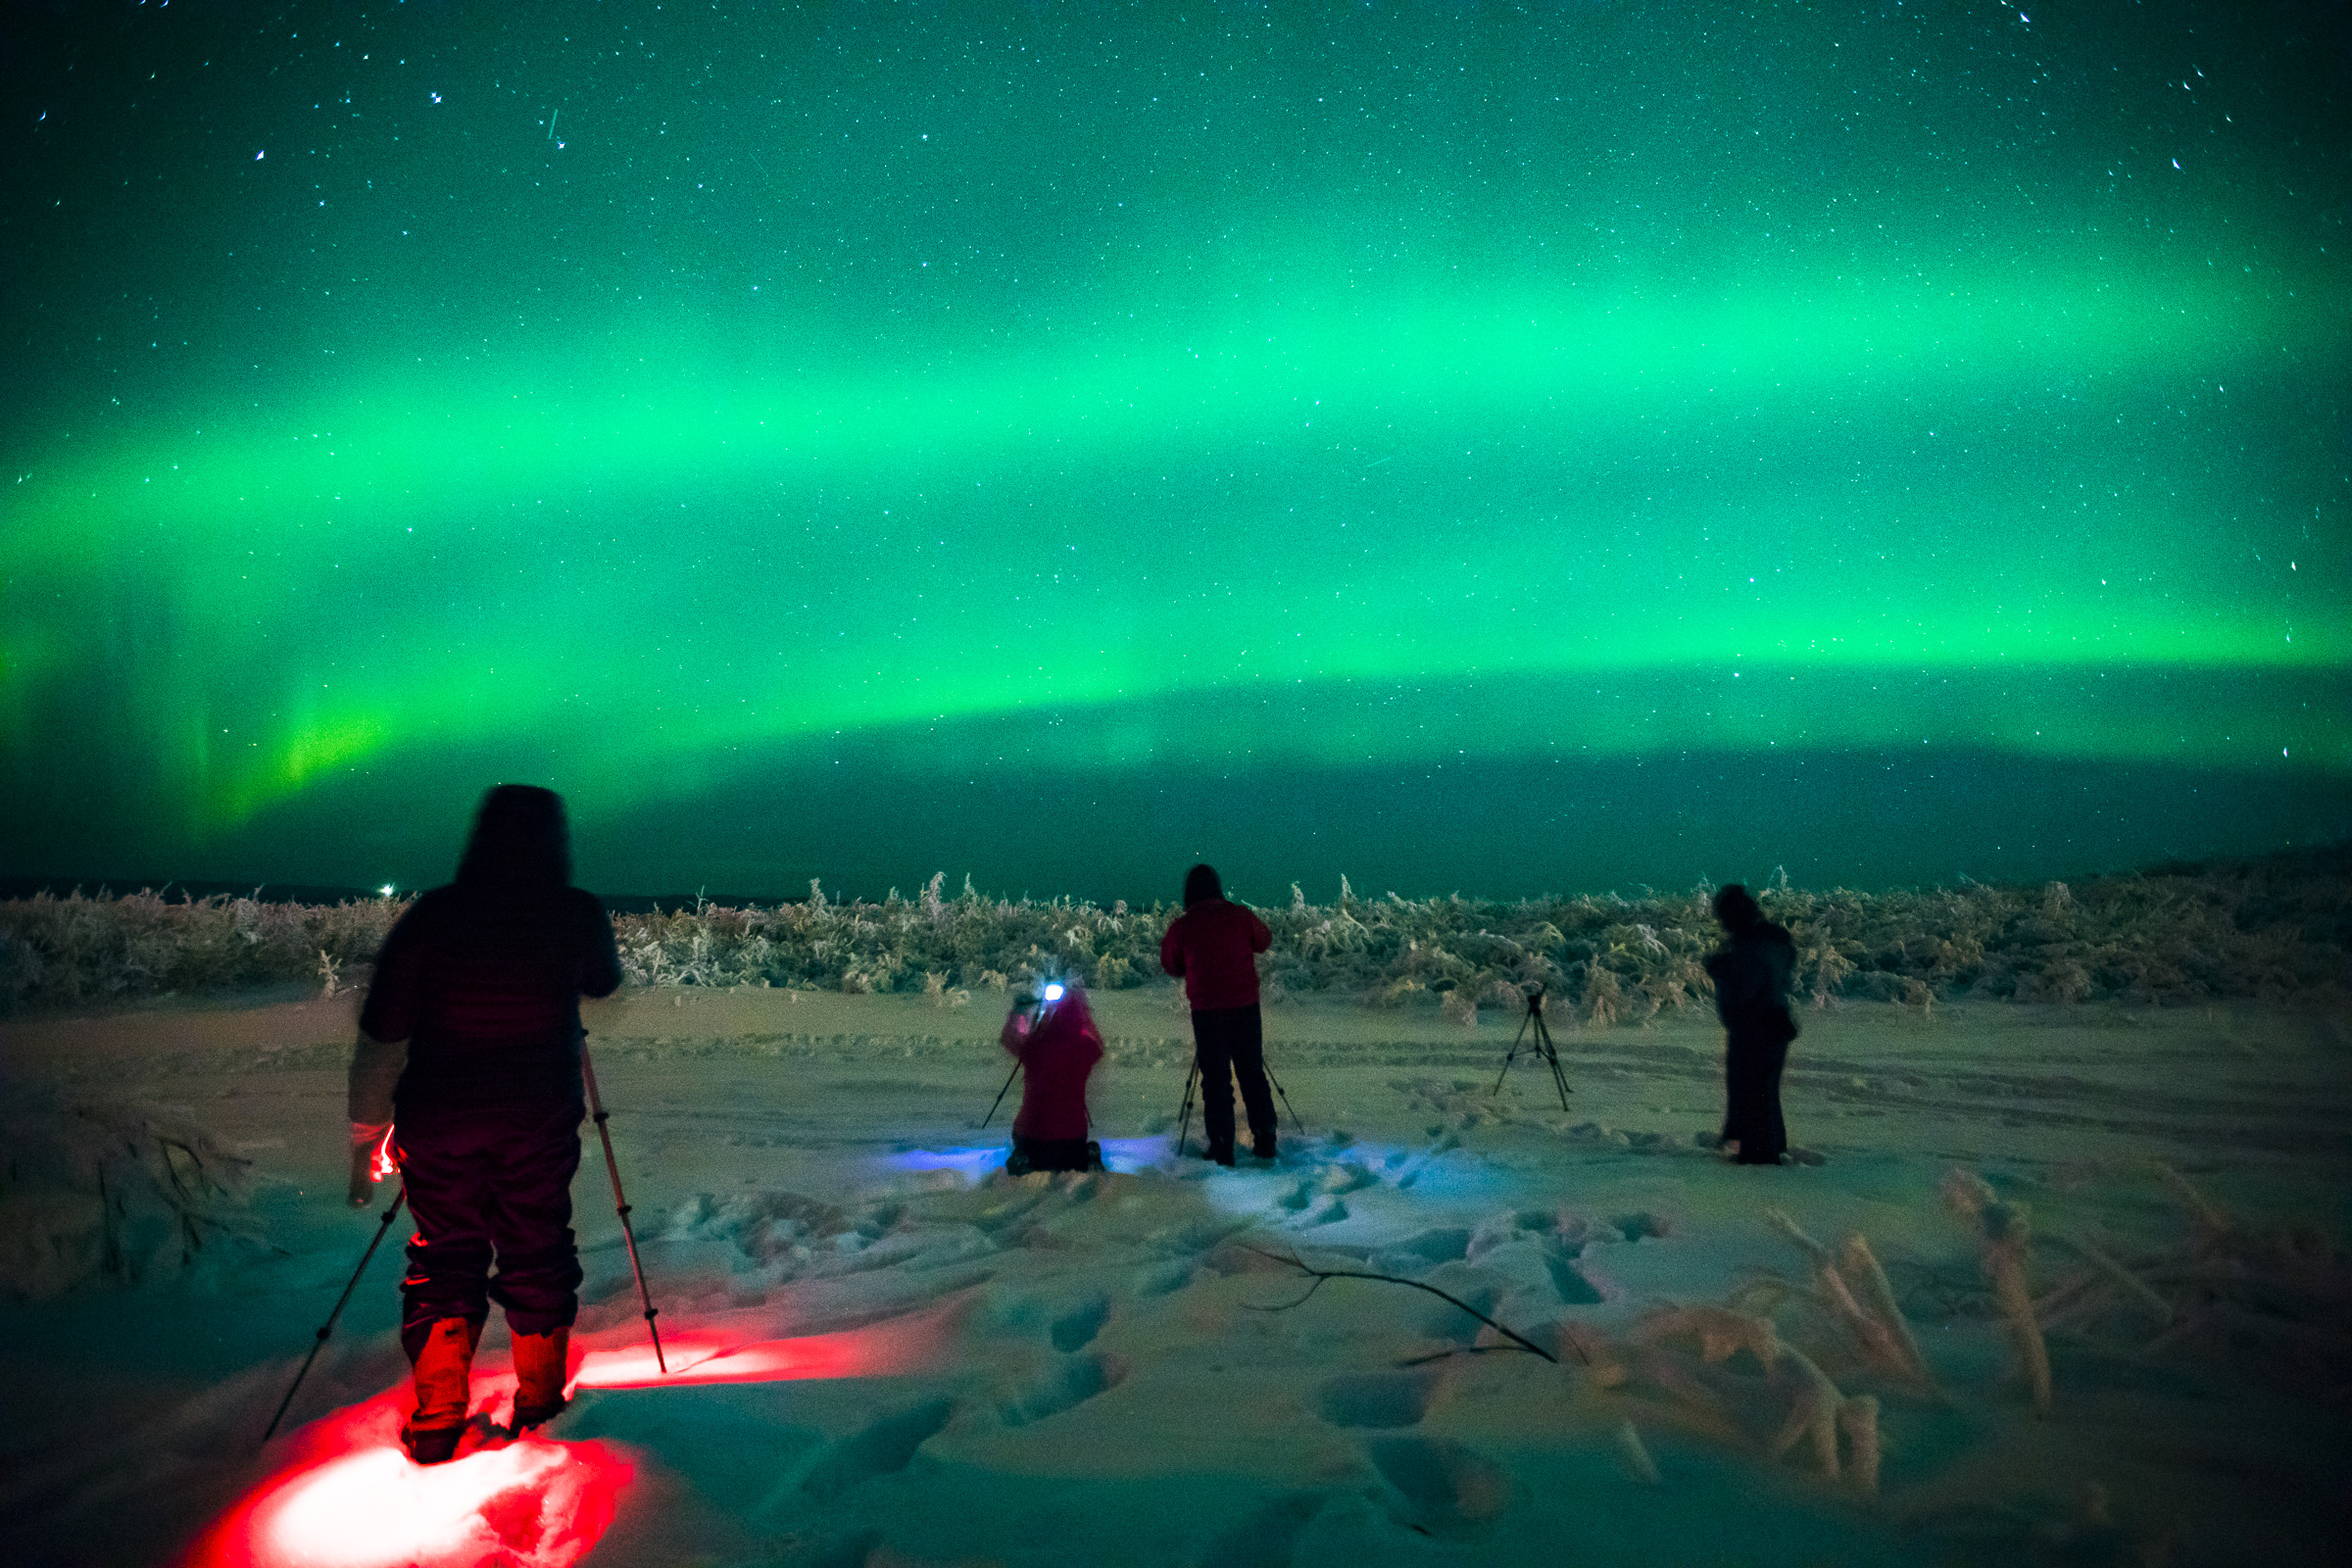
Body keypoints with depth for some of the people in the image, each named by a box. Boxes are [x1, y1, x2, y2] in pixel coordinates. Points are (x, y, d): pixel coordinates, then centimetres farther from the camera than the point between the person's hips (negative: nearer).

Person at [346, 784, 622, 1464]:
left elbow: (380, 1038, -6)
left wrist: (366, 1136, 2)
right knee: (537, 1254, 16)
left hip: (439, 1120, 0)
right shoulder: (578, 915, -8)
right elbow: (603, 980, 14)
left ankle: (436, 1423, 15)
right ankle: (539, 1402, 26)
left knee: (445, 1260, 14)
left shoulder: (431, 914, -9)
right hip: (541, 1120, 0)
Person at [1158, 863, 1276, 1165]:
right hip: (1245, 1005, 2)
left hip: (1207, 1010, -2)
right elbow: (1264, 942, 14)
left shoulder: (1181, 926, -7)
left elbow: (1171, 965, 7)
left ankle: (1222, 1145, 6)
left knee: (1215, 1077, 7)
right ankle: (1264, 1140, 16)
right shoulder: (1240, 916, -3)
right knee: (1252, 1072, 12)